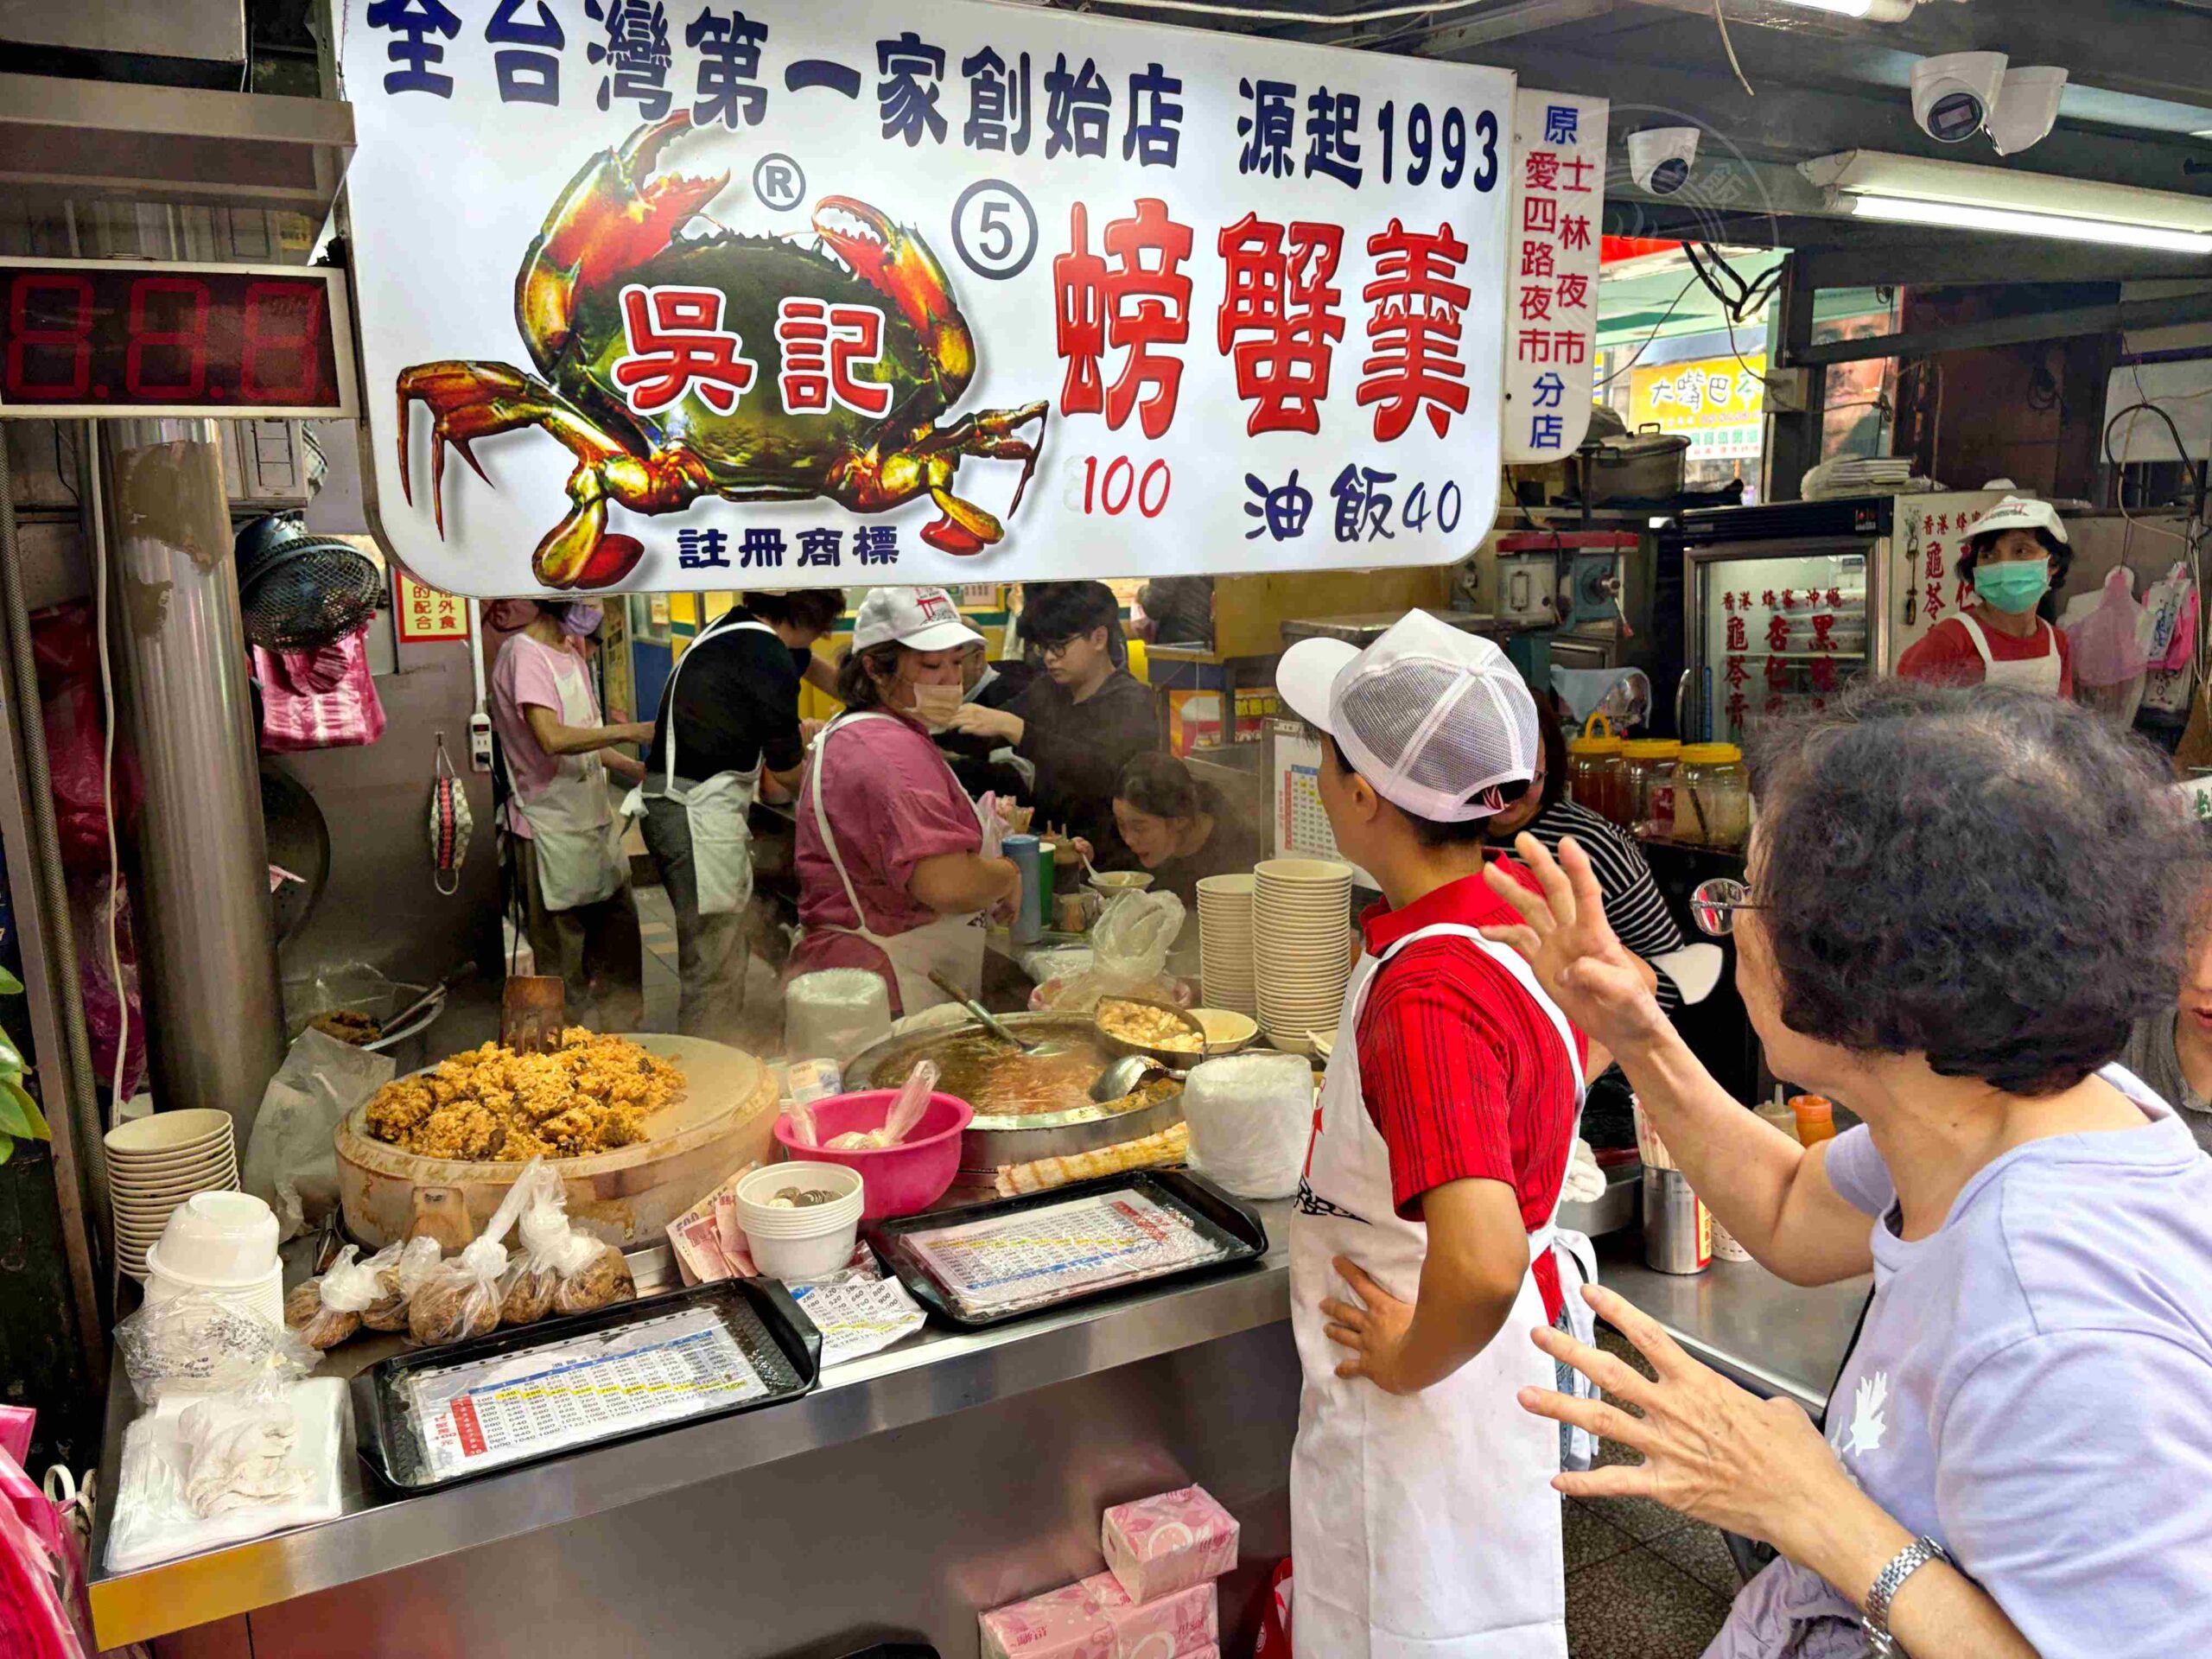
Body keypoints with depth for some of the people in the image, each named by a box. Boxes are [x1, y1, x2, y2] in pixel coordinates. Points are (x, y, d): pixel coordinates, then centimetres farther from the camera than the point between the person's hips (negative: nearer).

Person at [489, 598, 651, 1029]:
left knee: (619, 935, 16)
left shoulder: (571, 655, 15)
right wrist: (630, 731, -22)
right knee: (562, 966, 1)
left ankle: (621, 1035, 29)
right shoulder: (524, 654, -14)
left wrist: (643, 773, 9)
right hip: (551, 828, -9)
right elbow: (552, 738, -27)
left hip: (594, 821, 9)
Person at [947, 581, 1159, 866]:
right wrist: (947, 718, -11)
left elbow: (1102, 770, -27)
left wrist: (1011, 727, -31)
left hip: (1110, 868, -6)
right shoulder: (1047, 690, 12)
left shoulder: (1132, 704, -8)